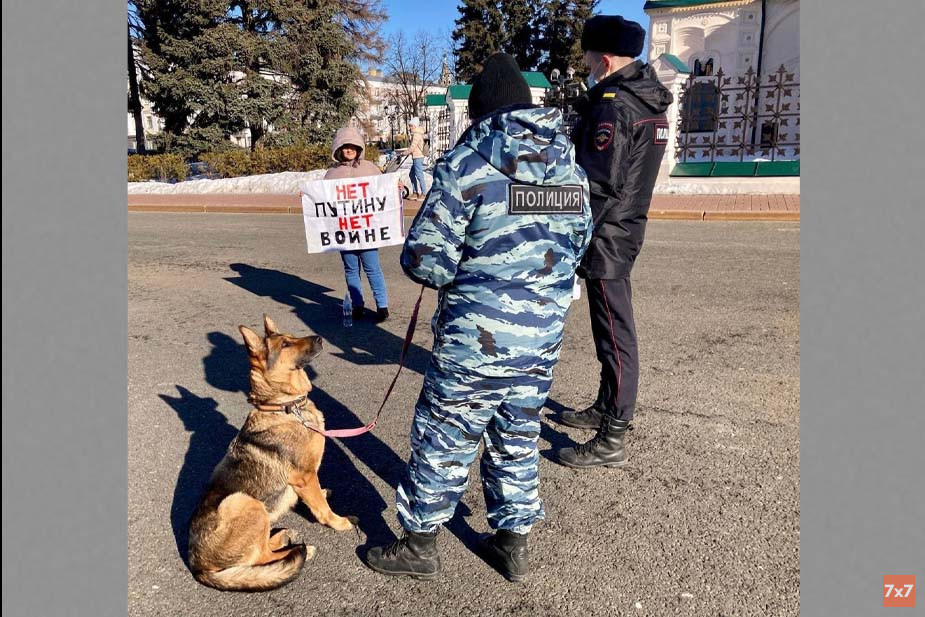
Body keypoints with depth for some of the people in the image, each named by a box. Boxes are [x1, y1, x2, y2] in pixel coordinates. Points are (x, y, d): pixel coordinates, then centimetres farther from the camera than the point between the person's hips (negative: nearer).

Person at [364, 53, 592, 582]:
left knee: (443, 440, 13)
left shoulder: (468, 164, -14)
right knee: (518, 439, 21)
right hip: (544, 338, 6)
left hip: (476, 340, -5)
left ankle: (420, 544, 30)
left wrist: (453, 270, 5)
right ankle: (514, 543, 37)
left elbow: (424, 259, -16)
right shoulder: (573, 167, 5)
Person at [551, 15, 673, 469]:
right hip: (626, 228, 10)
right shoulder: (648, 101, 14)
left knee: (615, 335, -5)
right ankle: (607, 409, 36)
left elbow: (598, 184, -23)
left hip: (606, 236, -10)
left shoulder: (613, 105, -16)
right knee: (611, 329, 19)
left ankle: (611, 442, 5)